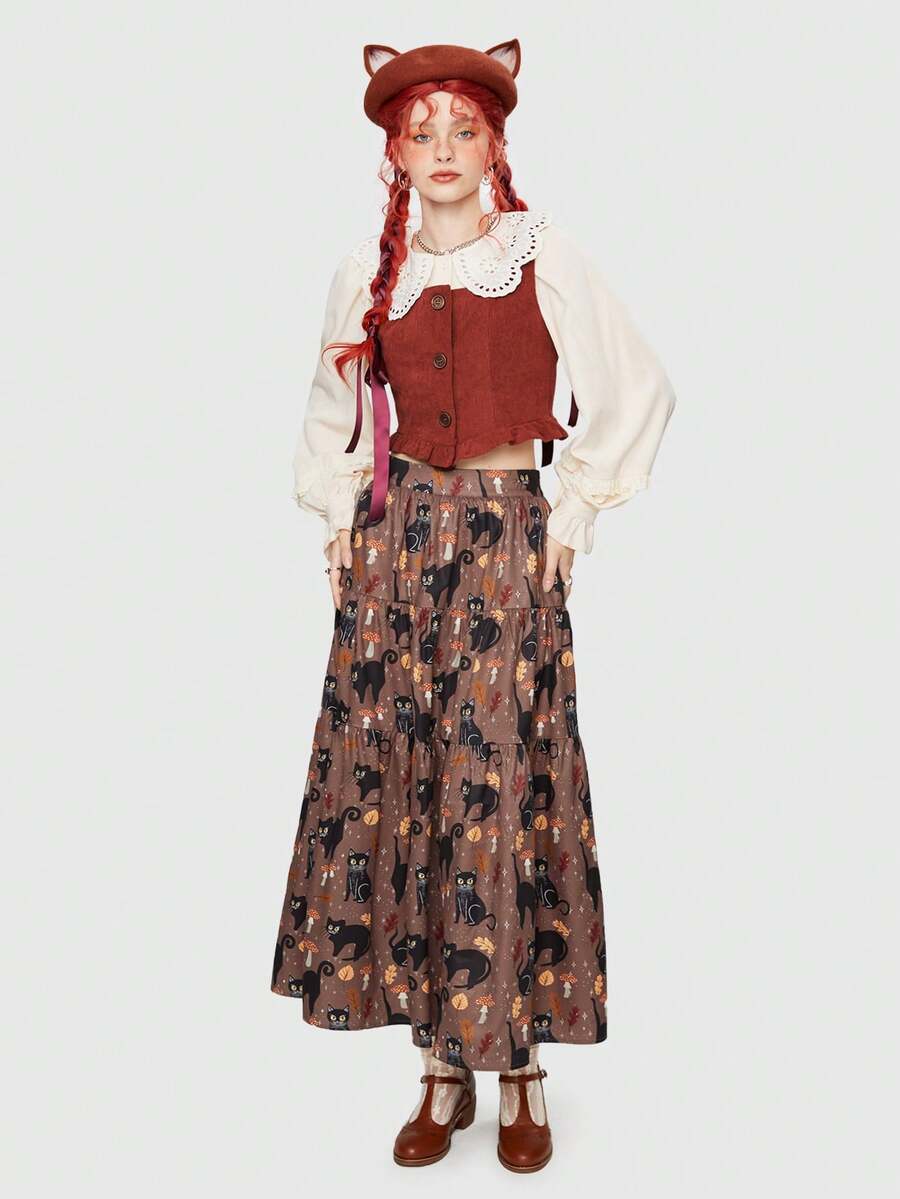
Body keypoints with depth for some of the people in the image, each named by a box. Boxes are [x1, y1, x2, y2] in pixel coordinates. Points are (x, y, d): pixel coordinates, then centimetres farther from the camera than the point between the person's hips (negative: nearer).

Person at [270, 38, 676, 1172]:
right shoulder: (366, 272, 10)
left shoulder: (546, 256, 2)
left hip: (508, 541, -3)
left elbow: (638, 390, 6)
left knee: (500, 790, -5)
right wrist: (340, 518, 12)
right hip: (394, 539, 3)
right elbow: (332, 417, 23)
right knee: (393, 782, 0)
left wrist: (574, 513, 1)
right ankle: (443, 1069, 13)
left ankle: (519, 1065, 11)